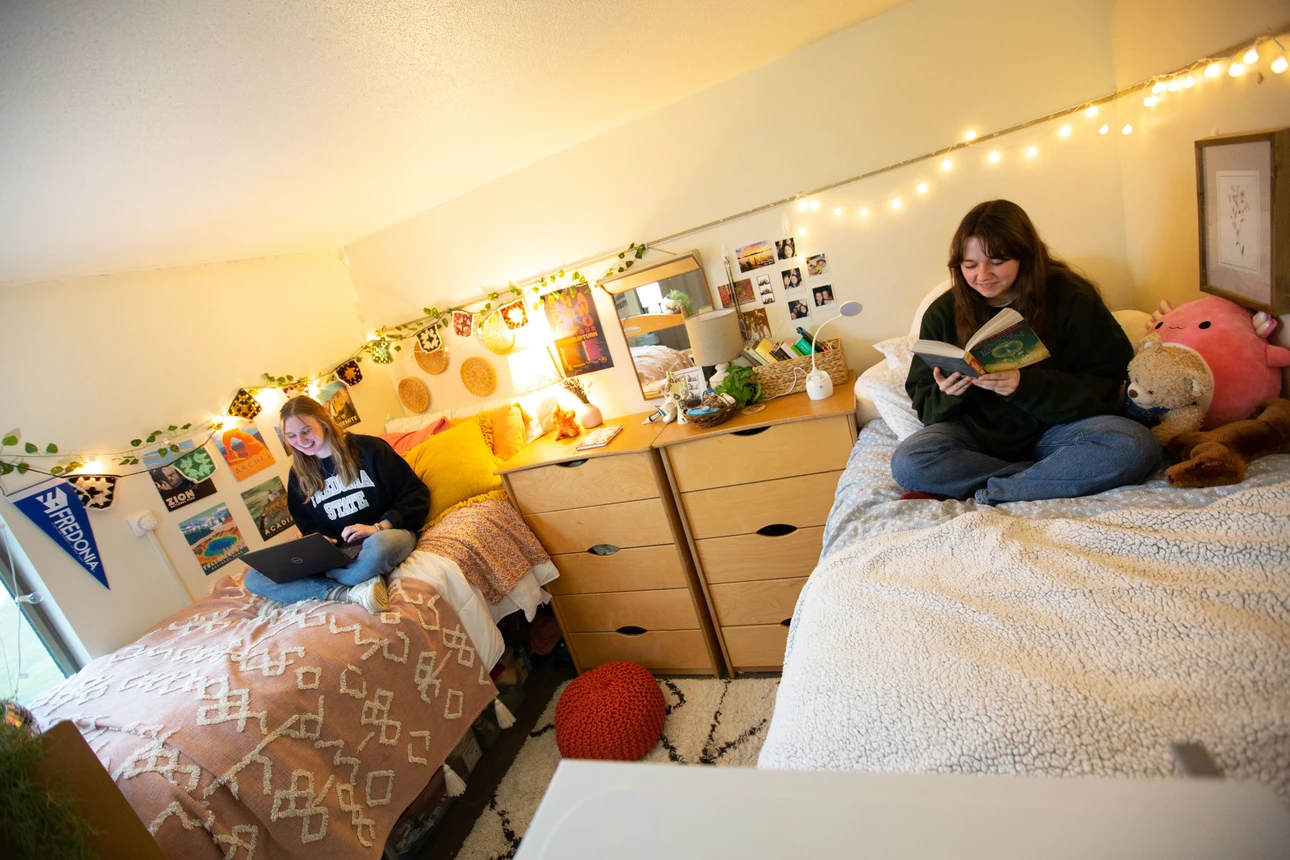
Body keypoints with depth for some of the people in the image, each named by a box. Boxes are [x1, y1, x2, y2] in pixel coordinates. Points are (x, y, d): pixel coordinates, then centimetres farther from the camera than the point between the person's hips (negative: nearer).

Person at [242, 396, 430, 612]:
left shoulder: (369, 449, -5)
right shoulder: (298, 475, 11)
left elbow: (417, 495, -7)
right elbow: (307, 525, 21)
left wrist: (379, 527, -19)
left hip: (384, 536, -6)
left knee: (379, 546, -43)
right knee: (254, 579, -12)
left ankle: (328, 589, -15)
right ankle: (352, 590, -27)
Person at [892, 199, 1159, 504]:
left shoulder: (1071, 298, -6)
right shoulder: (943, 313, -3)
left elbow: (1105, 387, -10)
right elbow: (924, 403, -1)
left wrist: (1025, 385, -26)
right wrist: (947, 395, -25)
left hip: (1052, 428, 0)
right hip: (978, 433, 1)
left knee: (1135, 447, -29)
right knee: (907, 463, -29)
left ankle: (982, 493, -23)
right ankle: (1054, 473, -18)